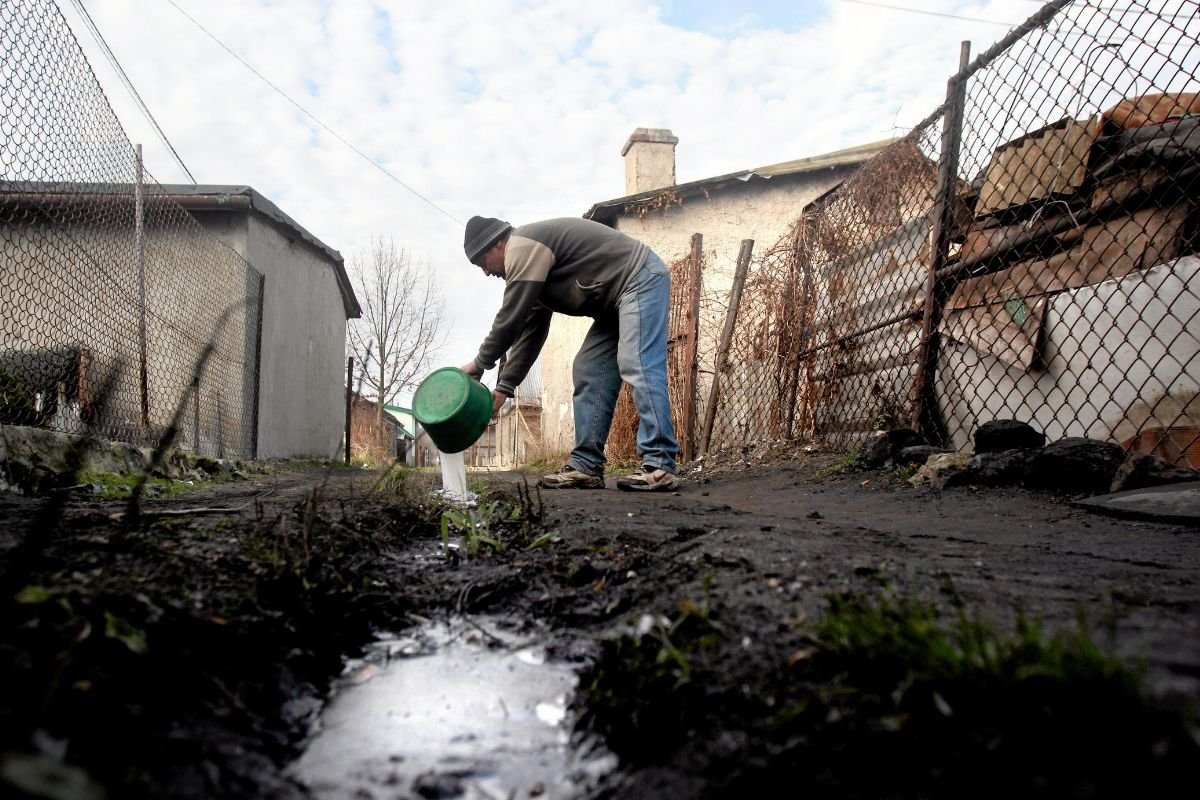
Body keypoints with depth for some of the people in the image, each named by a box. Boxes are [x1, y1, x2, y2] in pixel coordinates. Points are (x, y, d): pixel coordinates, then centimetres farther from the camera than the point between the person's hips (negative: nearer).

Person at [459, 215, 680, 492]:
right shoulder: (533, 267, 17)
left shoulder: (522, 247, -14)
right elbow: (530, 331, 17)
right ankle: (585, 467, 1)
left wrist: (480, 362, -4)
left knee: (638, 368, -20)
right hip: (617, 298, 11)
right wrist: (504, 386, 12)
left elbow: (511, 317, -17)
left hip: (641, 279, -11)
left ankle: (660, 467, -22)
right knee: (588, 373, 4)